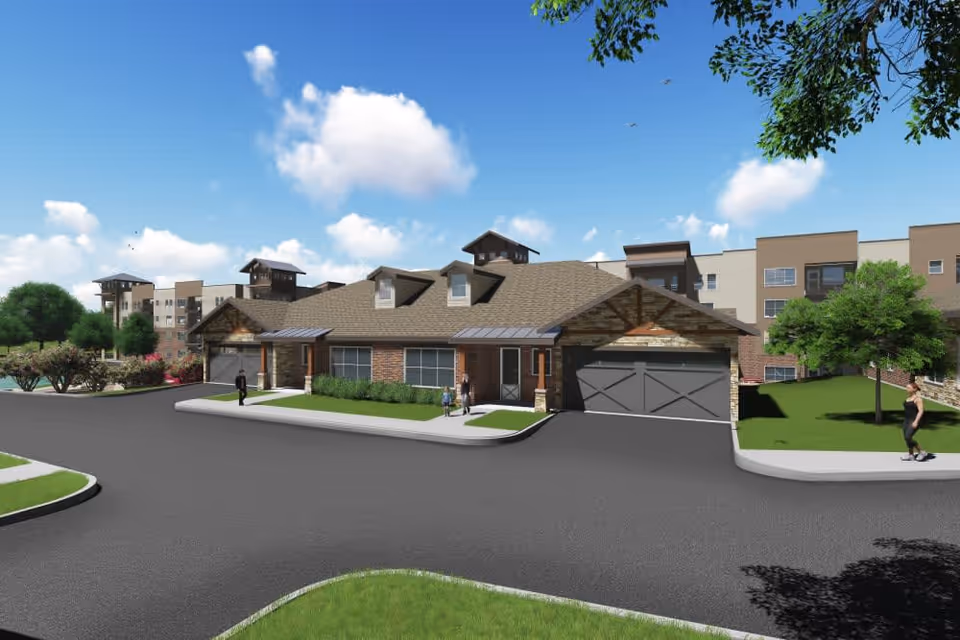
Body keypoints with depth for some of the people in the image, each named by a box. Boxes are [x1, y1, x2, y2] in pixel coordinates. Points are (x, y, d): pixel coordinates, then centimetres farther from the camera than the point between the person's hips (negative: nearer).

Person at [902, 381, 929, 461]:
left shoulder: (918, 399, -13)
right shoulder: (908, 397, 12)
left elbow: (921, 411, -19)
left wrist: (916, 421, -26)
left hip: (914, 421, -8)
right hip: (907, 420, 8)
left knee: (908, 438, -14)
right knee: (907, 438, 8)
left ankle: (922, 452, 3)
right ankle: (910, 455, 17)